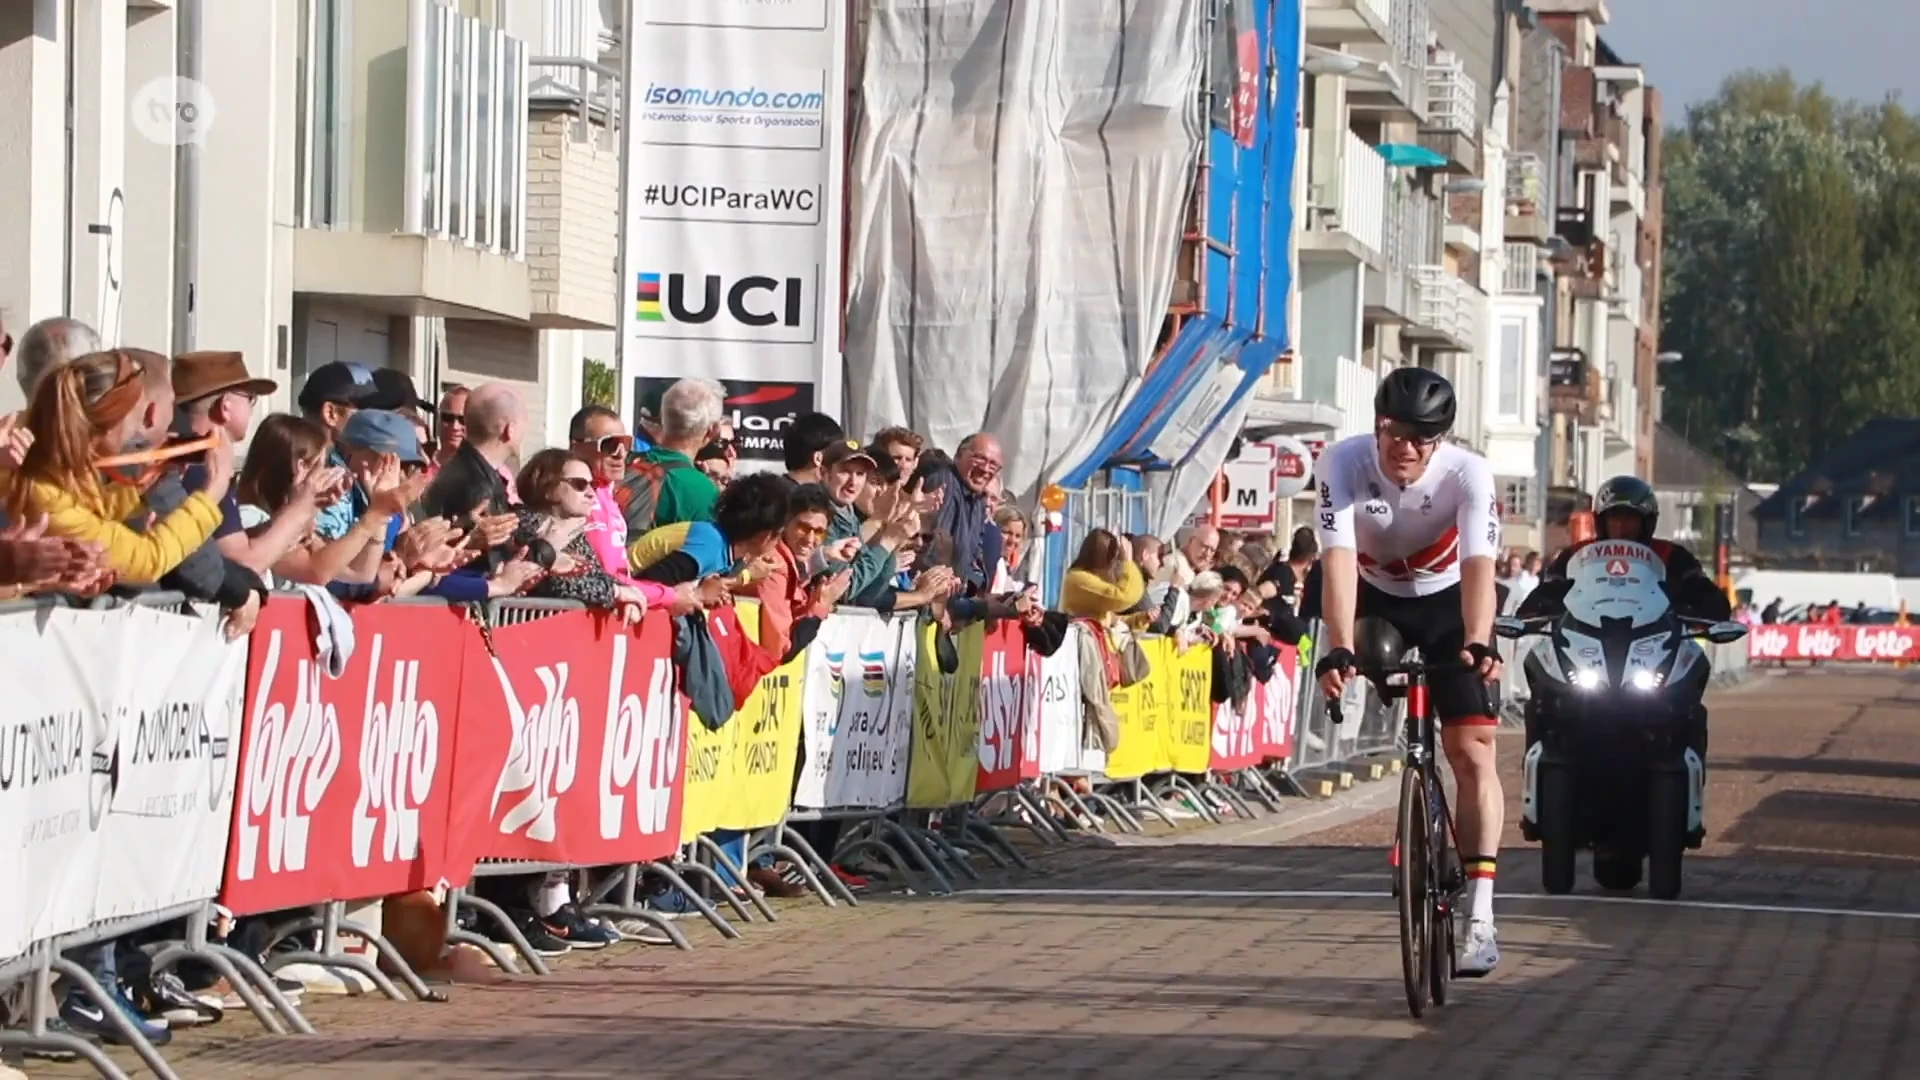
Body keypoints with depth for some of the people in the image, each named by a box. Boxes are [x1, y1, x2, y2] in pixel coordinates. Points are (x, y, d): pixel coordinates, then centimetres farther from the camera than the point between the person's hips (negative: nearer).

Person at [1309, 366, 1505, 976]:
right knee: (1374, 652, -29)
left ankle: (1480, 918, -17)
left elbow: (1478, 566, -39)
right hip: (1375, 598, 3)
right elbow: (1338, 559, -36)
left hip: (1447, 603, -3)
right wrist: (1339, 651, -49)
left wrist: (1478, 644, -56)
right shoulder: (1344, 464, -28)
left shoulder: (1468, 474, -29)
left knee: (1473, 749, -14)